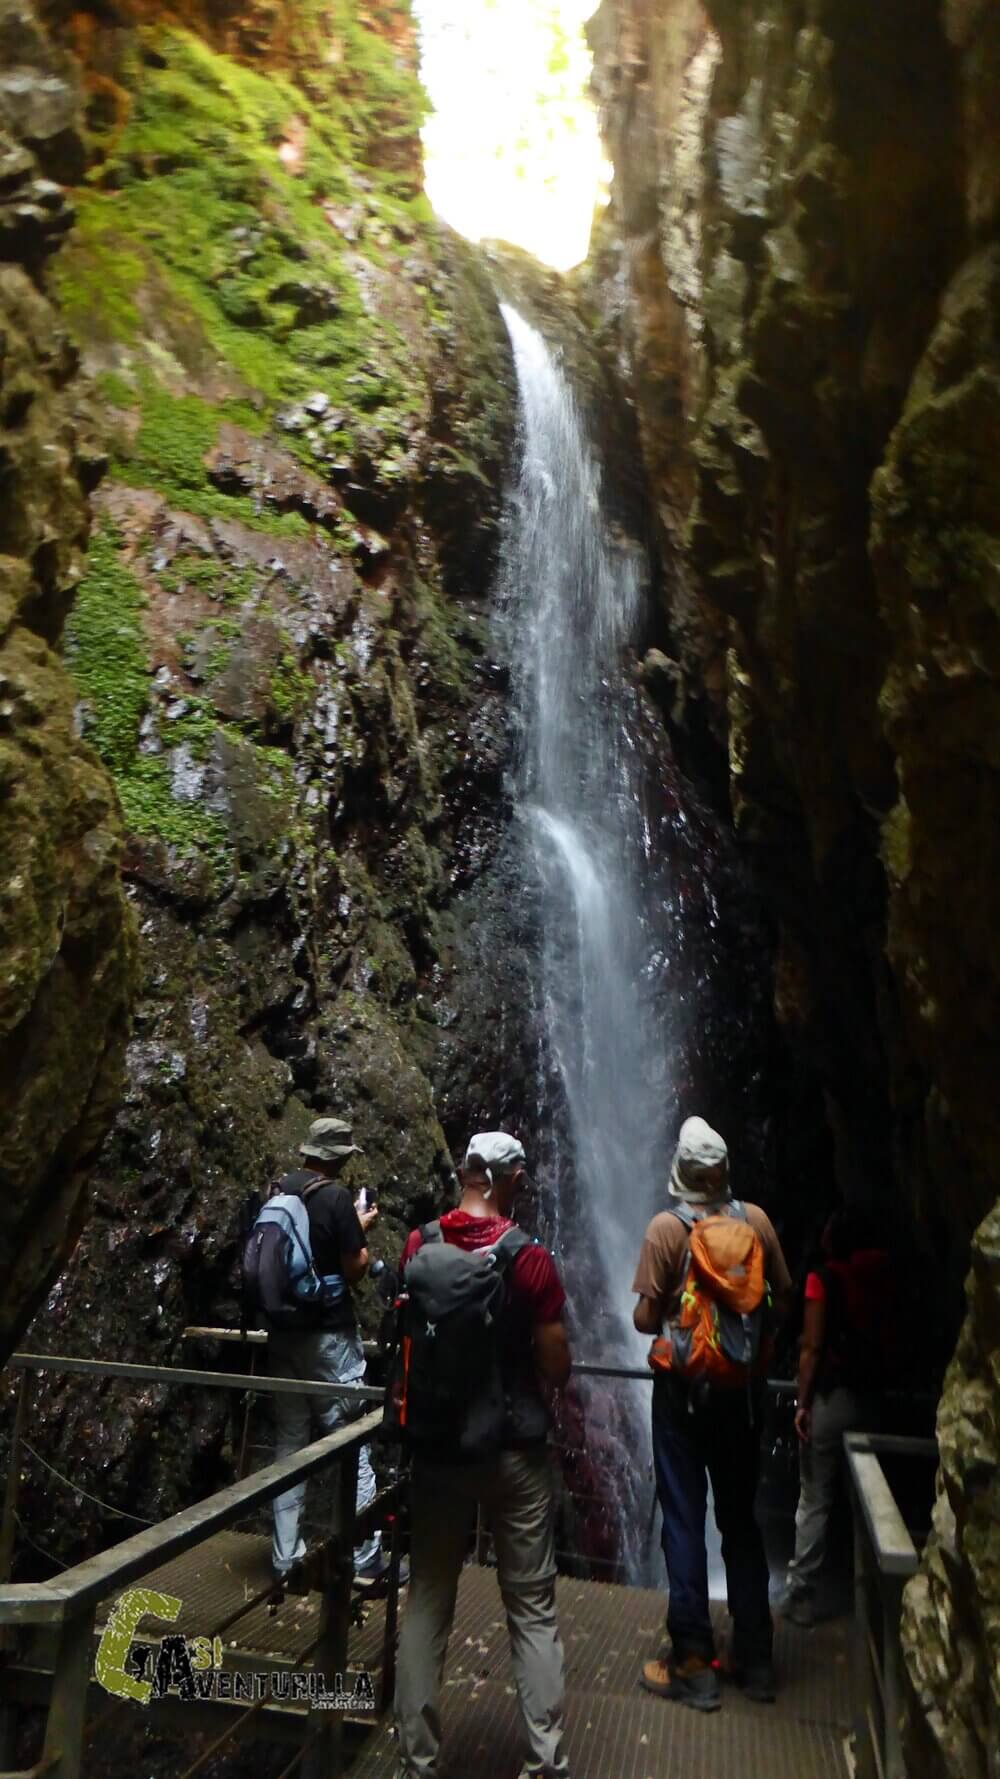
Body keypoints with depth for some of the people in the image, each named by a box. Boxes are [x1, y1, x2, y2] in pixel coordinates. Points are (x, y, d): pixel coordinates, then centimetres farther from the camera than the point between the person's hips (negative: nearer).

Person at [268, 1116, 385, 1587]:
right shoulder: (336, 1197, -15)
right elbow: (354, 1269, -13)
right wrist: (363, 1239, 5)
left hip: (283, 1334, 6)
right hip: (329, 1336, -6)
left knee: (289, 1446, 14)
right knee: (351, 1448, 3)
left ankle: (286, 1558, 20)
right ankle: (365, 1561, 8)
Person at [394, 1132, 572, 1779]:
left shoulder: (419, 1247, -5)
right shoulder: (530, 1257, -15)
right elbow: (556, 1367, -10)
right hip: (515, 1448, -2)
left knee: (428, 1605, 15)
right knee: (533, 1610, 12)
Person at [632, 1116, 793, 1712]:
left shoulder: (666, 1227, -13)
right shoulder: (755, 1220, -5)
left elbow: (646, 1317, -13)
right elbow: (785, 1300, 3)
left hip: (684, 1385, -3)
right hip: (742, 1387, 3)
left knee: (685, 1520, 8)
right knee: (741, 1519, 17)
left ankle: (694, 1663, 15)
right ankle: (755, 1658, 27)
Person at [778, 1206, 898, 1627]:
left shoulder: (823, 1279, -9)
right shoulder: (883, 1280, 2)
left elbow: (812, 1348, -10)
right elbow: (889, 1342, 3)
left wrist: (802, 1402, -6)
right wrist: (877, 1385, 12)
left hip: (830, 1398, -4)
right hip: (869, 1399, 4)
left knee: (814, 1500, 3)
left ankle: (800, 1596, 8)